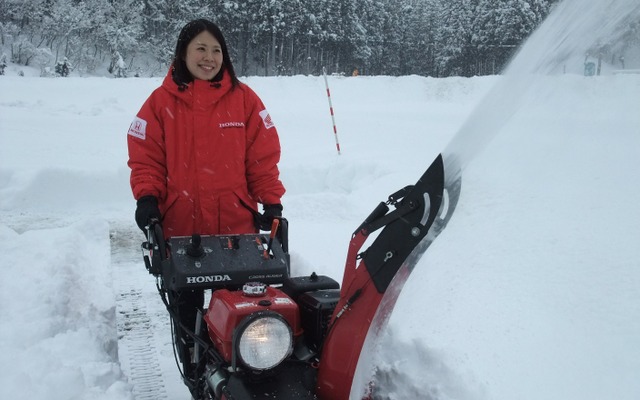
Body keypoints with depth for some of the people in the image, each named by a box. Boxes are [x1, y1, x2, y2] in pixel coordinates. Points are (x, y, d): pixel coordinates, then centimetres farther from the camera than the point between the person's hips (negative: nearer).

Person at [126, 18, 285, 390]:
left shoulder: (244, 98, 3)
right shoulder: (161, 102, 3)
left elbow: (263, 157, 4)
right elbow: (146, 158, 4)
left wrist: (271, 202, -2)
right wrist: (147, 197, -11)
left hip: (237, 229, 0)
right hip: (179, 228, 1)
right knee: (186, 312, 12)